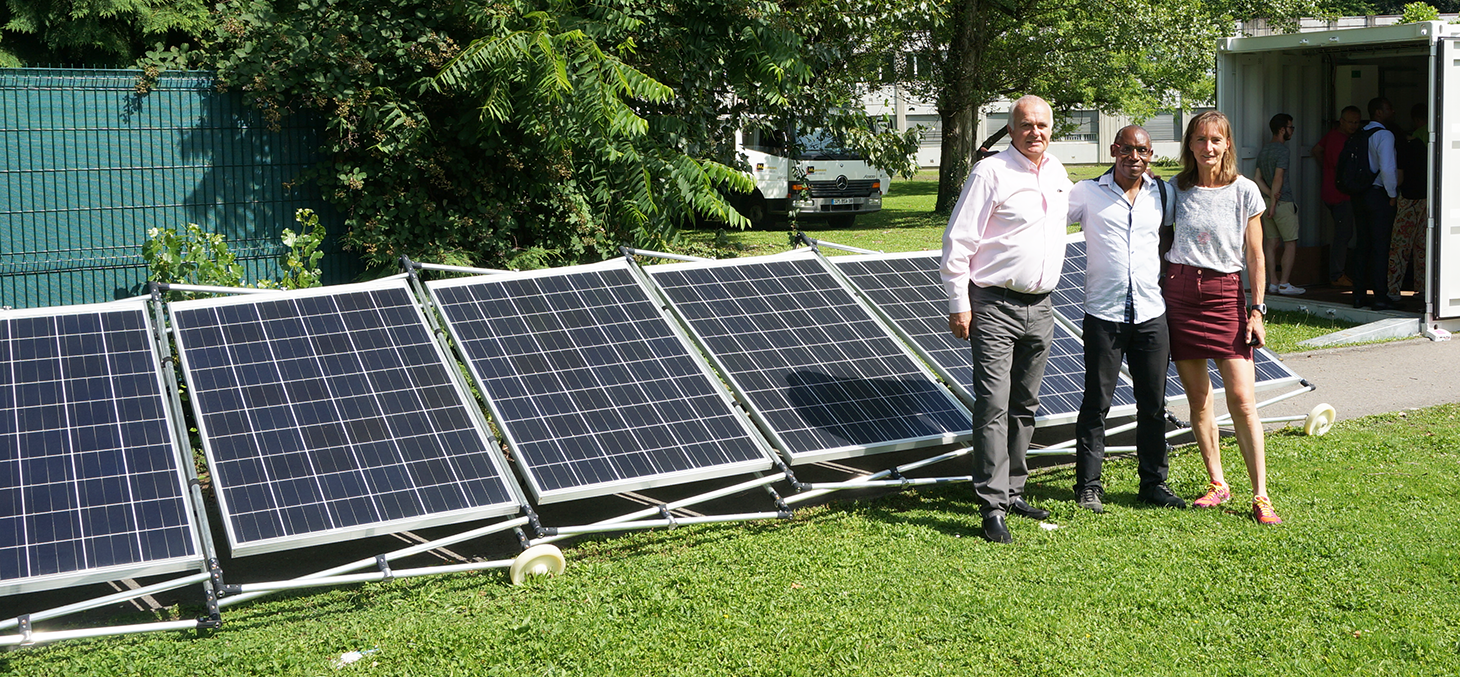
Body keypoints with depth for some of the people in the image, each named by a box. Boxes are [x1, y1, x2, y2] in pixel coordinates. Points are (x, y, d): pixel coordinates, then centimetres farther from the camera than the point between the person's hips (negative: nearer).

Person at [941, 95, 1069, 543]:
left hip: (1040, 307, 7)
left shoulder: (1058, 174, 11)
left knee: (1024, 405, 13)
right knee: (993, 407, -10)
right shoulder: (991, 173, -10)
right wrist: (958, 304, -13)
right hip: (995, 306, -7)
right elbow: (958, 241, -11)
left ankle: (1013, 492, 24)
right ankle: (992, 506, -9)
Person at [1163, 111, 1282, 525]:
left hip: (1225, 295, -2)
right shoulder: (1175, 190, 5)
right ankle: (1217, 484, 19)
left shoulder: (1244, 192, 1)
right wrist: (1161, 300, 6)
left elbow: (1255, 258, 3)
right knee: (1197, 397, 6)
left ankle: (1261, 496, -5)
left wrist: (1257, 310, -2)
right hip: (1180, 293, 2)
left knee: (1242, 400, -8)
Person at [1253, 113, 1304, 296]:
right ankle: (1284, 284, -4)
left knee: (1271, 241, 8)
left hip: (1267, 200, 8)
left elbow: (1258, 179, 10)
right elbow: (1278, 179, -19)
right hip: (1283, 203, -8)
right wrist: (1274, 203, -16)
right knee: (1290, 243, -2)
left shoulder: (1263, 150, 12)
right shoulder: (1282, 151, -14)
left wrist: (1271, 195, 0)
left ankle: (1273, 283, 8)